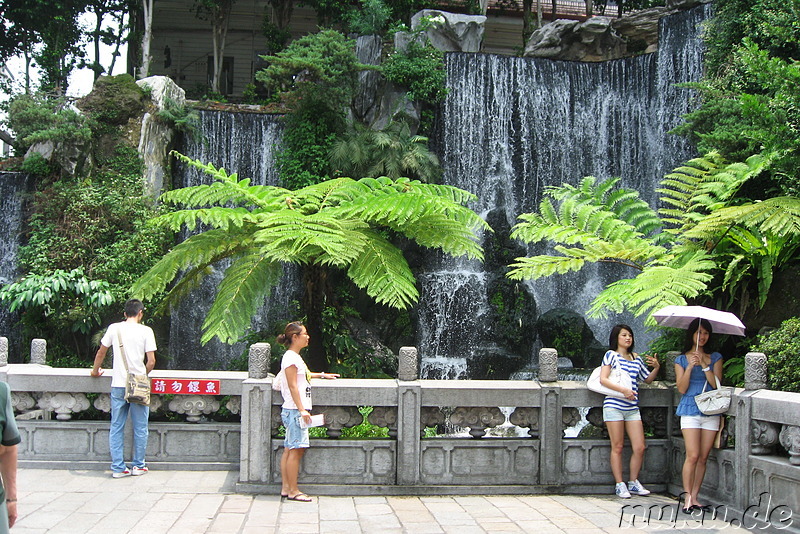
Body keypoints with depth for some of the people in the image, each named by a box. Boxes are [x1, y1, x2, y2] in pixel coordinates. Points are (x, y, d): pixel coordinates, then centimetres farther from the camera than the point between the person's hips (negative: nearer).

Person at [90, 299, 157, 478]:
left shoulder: (114, 328, 4)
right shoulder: (146, 331, -3)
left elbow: (101, 353, 14)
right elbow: (151, 361, -7)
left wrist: (95, 371, 31)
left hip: (118, 385, 2)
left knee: (116, 428, 8)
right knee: (140, 428, 9)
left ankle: (118, 467, 8)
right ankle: (138, 466, 15)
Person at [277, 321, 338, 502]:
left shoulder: (295, 357, 17)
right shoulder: (291, 357, -12)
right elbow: (293, 386, -18)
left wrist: (321, 375, 46)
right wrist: (302, 410, -22)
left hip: (297, 410, 10)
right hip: (295, 410, -10)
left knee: (290, 450, 9)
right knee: (296, 450, -8)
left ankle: (286, 488, 12)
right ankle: (293, 491, -5)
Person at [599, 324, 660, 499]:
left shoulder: (636, 358, 17)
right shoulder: (611, 355, 1)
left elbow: (648, 379, 26)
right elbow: (603, 379, -8)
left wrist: (656, 368, 7)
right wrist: (623, 390, -18)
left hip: (632, 408, 5)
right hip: (614, 406, -5)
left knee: (639, 448, 0)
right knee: (617, 447, -1)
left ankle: (633, 482, 14)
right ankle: (619, 485, 6)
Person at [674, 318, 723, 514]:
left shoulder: (715, 358, 12)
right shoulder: (682, 360, 9)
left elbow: (717, 384, 0)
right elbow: (682, 388, 0)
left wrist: (704, 365, -10)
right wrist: (690, 367, -11)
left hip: (711, 412, 2)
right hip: (690, 411, -2)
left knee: (703, 457, 2)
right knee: (693, 456, -13)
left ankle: (694, 497, 7)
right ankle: (688, 497, -9)